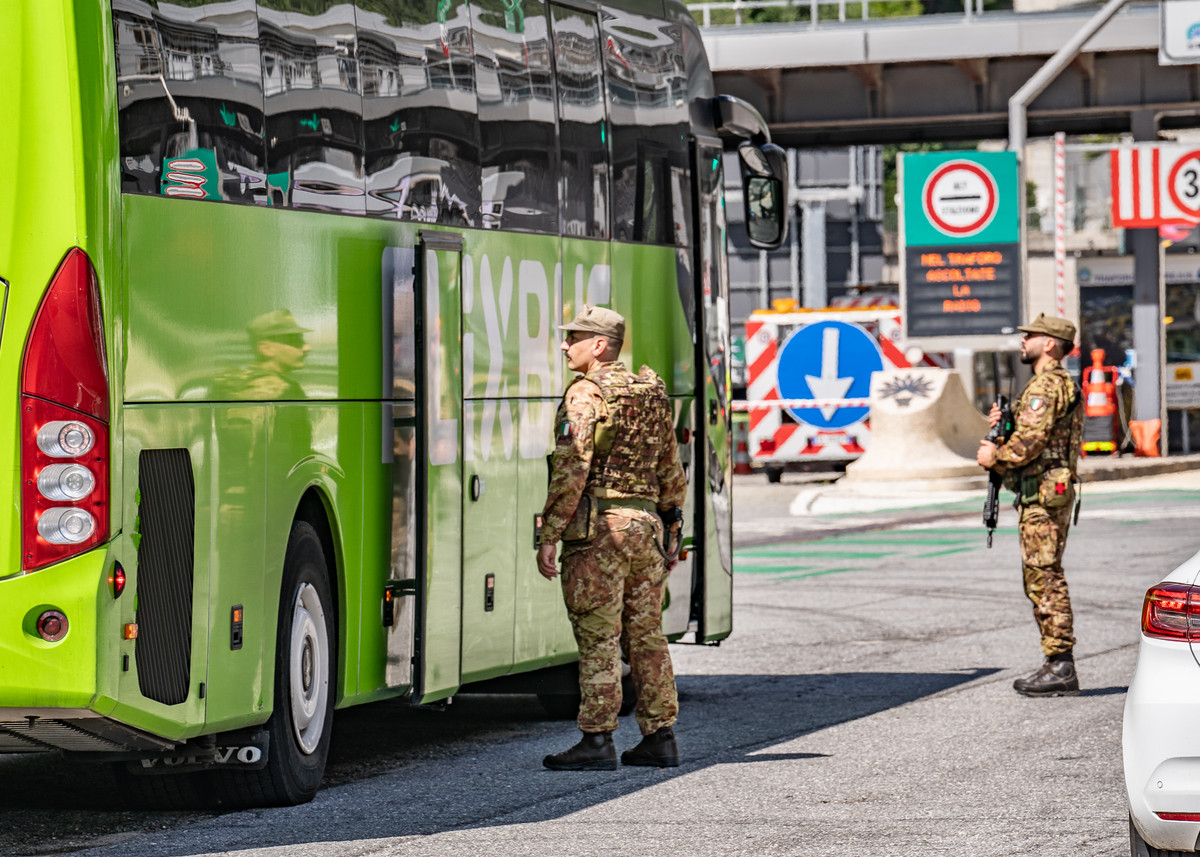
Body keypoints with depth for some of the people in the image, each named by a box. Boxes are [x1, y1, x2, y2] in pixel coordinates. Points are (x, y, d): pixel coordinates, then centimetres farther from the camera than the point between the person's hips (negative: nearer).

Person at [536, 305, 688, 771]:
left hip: (597, 527, -7)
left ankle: (597, 740, -5)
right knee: (646, 635, 12)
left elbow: (571, 471, -18)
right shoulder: (653, 393, 14)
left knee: (598, 638, -5)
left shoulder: (586, 395, -10)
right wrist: (669, 533, 24)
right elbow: (672, 471, 18)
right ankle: (660, 737, 13)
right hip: (645, 523, 7)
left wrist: (549, 536, -16)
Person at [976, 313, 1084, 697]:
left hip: (1043, 493, -11)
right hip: (1045, 490, 11)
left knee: (1045, 578, -10)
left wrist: (994, 457, -7)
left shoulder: (1045, 385, -13)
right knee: (1040, 579, 13)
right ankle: (1057, 666, 14)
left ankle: (1061, 668, -12)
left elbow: (1031, 442, -21)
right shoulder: (1060, 384, 21)